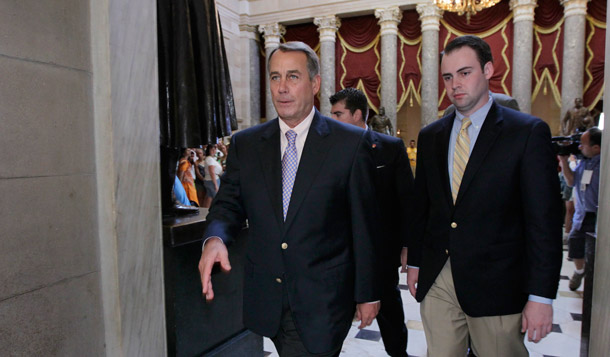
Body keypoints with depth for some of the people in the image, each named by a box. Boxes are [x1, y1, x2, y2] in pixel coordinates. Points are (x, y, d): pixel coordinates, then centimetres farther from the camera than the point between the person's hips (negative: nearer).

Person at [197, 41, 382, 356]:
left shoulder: (351, 143, -7)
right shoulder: (244, 144, 4)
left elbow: (365, 224, -5)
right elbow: (228, 203, 3)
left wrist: (367, 294, -1)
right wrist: (215, 239, -20)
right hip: (267, 301, 4)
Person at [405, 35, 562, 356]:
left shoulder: (528, 132, -6)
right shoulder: (430, 136, 8)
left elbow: (544, 219, -9)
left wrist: (541, 296, -11)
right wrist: (415, 262, 13)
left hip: (496, 285, -3)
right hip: (436, 281, 4)